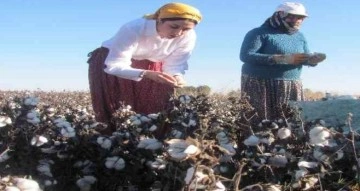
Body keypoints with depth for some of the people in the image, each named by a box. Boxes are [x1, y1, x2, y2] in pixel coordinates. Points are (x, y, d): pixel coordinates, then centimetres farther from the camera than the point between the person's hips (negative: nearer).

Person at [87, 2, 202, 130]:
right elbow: (113, 66, -38)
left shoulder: (188, 37, -26)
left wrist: (177, 77, -42)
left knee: (155, 110, 2)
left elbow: (175, 64, -17)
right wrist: (146, 74, -54)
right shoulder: (133, 30, -38)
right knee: (113, 113, -3)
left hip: (152, 66, 3)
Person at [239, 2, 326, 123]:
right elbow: (245, 55, -18)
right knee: (260, 124, -8)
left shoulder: (300, 37, 15)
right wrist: (282, 59, -23)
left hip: (292, 88, 6)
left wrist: (313, 60, -10)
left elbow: (306, 59, 18)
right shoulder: (259, 33, -6)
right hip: (261, 85, -6)